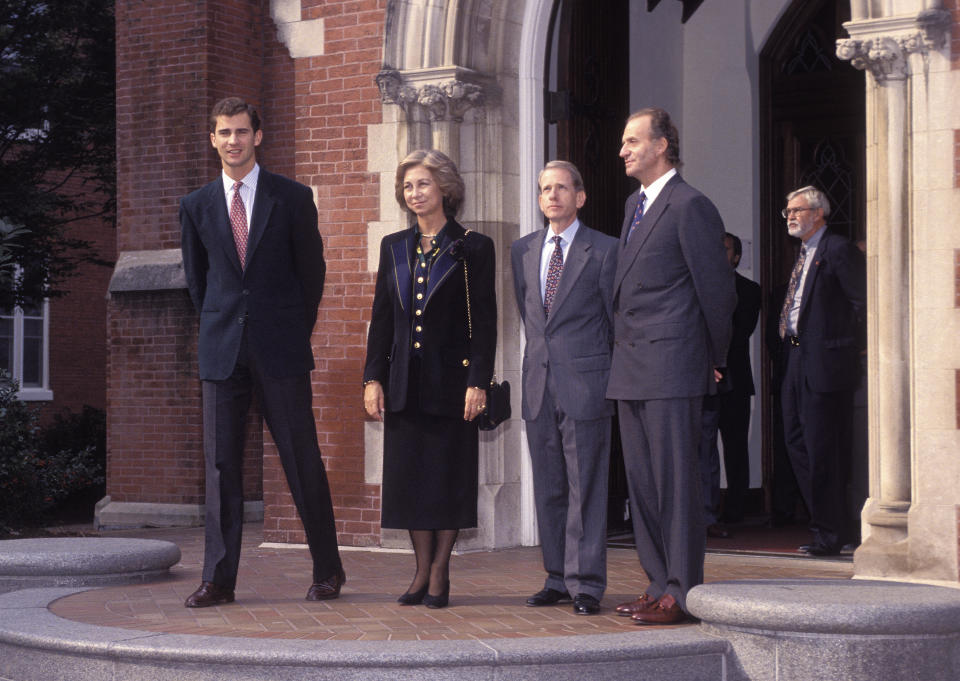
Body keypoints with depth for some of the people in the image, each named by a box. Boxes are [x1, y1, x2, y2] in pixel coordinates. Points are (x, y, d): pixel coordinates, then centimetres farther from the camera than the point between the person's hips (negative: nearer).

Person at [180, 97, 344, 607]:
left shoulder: (292, 198, 2)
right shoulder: (197, 206, 9)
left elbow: (312, 269, 8)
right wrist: (221, 329, 13)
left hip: (282, 352, -2)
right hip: (222, 351, 2)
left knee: (302, 460, 0)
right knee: (221, 464, 1)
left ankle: (328, 570, 13)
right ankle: (219, 579, 5)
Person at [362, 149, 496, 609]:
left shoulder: (472, 248, -2)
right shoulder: (394, 247, 11)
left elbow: (485, 323, -5)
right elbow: (381, 319, 11)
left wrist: (478, 383, -12)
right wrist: (373, 379, 3)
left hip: (451, 381, -4)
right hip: (405, 384, 4)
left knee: (449, 476, 1)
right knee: (409, 476, 6)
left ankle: (439, 573, 10)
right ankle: (422, 571, 16)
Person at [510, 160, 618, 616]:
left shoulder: (604, 250, -1)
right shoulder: (523, 250, 14)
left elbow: (616, 319, 3)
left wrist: (612, 375, 5)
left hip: (585, 384, -5)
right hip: (538, 386, 5)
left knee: (585, 487, -4)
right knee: (548, 488, 9)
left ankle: (585, 584, -1)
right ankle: (558, 578, 17)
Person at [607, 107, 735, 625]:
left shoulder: (690, 206, -9)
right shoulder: (635, 204, 19)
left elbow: (717, 289, -8)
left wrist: (716, 360, -1)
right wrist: (624, 351, 18)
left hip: (671, 367, -9)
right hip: (630, 369, 9)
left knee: (675, 480, -6)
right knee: (641, 482, 11)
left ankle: (682, 593, -2)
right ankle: (659, 585, 19)